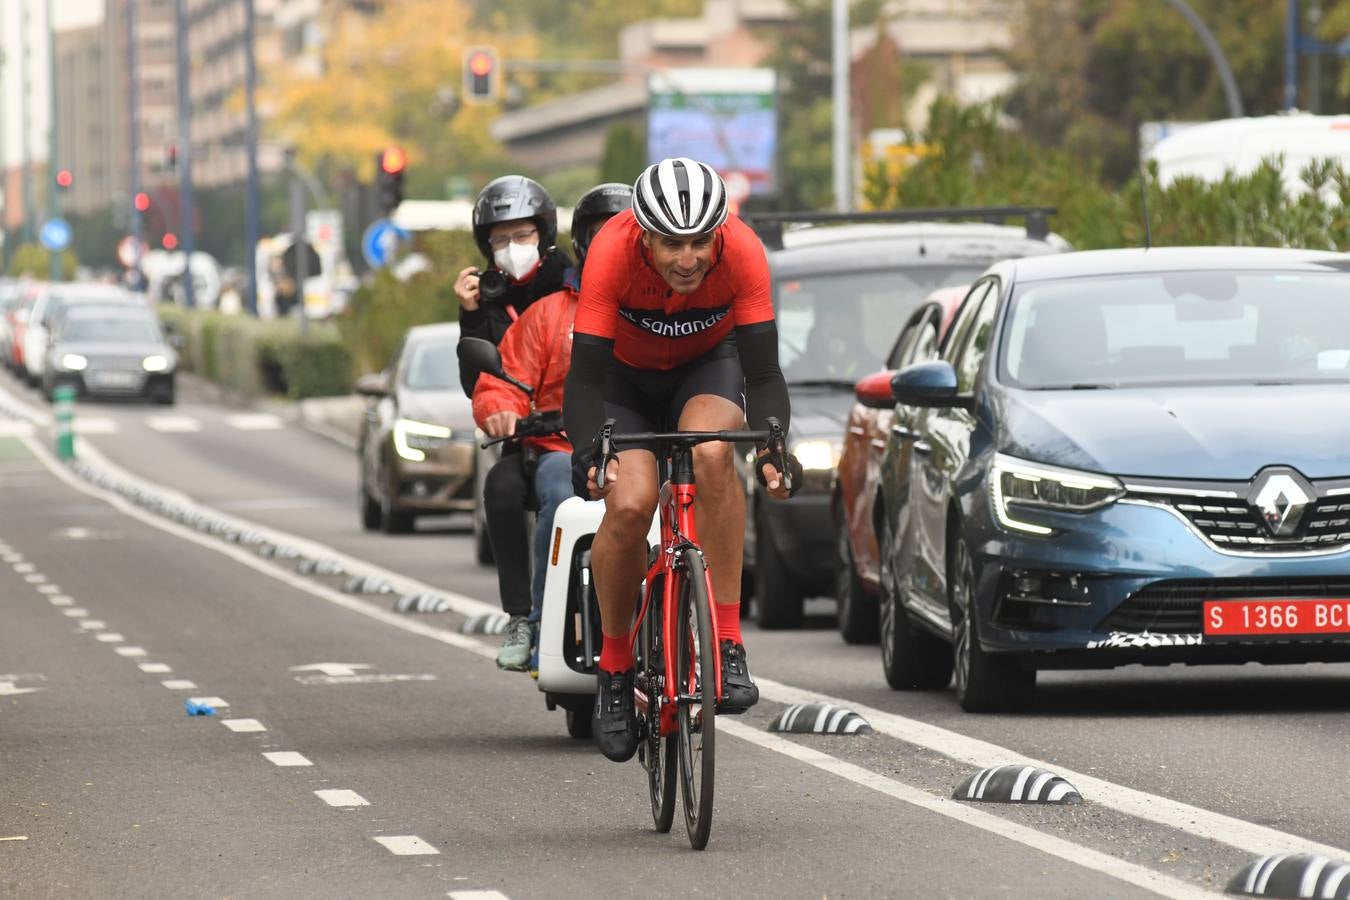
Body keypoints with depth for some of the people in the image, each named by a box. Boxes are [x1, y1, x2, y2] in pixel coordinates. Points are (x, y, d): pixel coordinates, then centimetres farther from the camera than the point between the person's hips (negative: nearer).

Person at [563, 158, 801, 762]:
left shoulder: (742, 253, -31)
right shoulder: (613, 252, -34)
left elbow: (763, 372, -28)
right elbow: (585, 376, -32)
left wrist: (772, 449, -45)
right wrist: (586, 456, -48)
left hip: (708, 366, 0)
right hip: (627, 377, 0)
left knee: (711, 452, -33)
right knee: (629, 504, -23)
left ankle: (727, 640, -26)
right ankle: (614, 669, 1)